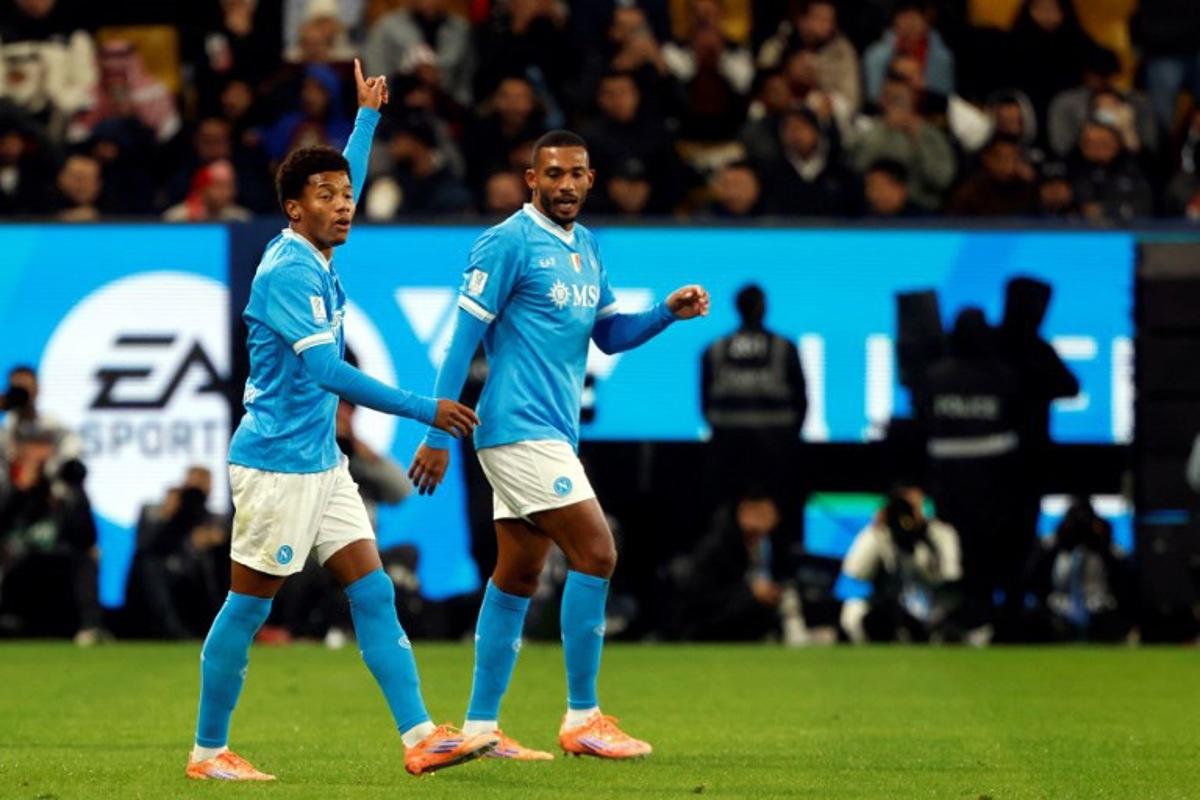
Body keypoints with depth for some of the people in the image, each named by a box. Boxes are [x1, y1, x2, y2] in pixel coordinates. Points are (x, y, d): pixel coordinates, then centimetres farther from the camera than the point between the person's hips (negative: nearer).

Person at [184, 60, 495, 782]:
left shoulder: (315, 259, 9)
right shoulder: (290, 272, -18)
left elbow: (345, 184, 32)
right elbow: (329, 371, -26)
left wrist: (368, 115, 35)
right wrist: (424, 410, -25)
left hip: (321, 463, 9)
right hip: (276, 463, -9)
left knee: (374, 593, 2)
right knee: (248, 607, 0)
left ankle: (421, 737, -2)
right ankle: (209, 751, 10)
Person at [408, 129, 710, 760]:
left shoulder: (585, 247, 15)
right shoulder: (508, 244, -10)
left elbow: (609, 334, 20)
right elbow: (463, 339, -11)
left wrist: (669, 312, 1)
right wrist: (438, 432, -14)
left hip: (552, 433, 9)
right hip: (520, 427, -9)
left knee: (516, 577, 10)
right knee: (595, 554, -13)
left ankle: (479, 726, 14)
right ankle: (582, 719, -7)